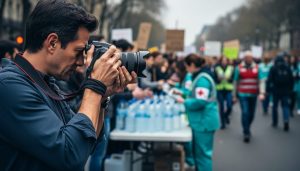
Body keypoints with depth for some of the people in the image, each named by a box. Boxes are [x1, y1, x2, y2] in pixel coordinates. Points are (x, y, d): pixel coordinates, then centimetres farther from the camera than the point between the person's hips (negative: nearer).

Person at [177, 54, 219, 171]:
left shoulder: (202, 79, -20)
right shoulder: (200, 76, 13)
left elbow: (200, 102, -27)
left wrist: (184, 102, -13)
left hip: (204, 121, -11)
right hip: (201, 121, 11)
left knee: (203, 153, -2)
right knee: (198, 151, 19)